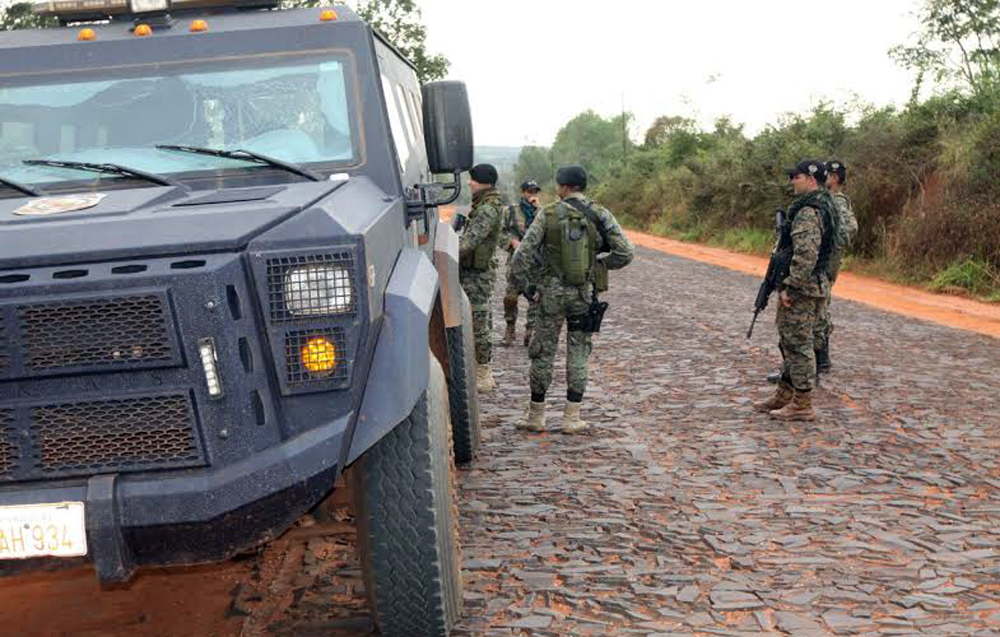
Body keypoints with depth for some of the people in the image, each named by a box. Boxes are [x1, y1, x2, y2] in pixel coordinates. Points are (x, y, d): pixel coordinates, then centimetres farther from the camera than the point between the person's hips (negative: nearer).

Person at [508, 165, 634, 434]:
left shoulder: (548, 214, -6)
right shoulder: (600, 215, -3)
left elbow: (523, 253, -12)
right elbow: (626, 252, -7)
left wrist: (526, 287, -2)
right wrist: (599, 263, 8)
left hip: (551, 291, -1)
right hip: (585, 292, 1)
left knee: (542, 353, 10)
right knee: (578, 354, 10)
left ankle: (536, 416, 16)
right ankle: (572, 418, 10)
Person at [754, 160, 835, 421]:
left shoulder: (808, 212, -19)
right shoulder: (825, 206, 15)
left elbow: (805, 254, -28)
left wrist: (789, 286, -23)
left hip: (802, 290, -11)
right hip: (815, 285, 11)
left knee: (798, 344, -4)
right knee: (790, 342, 17)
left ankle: (803, 405, 2)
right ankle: (784, 396, 26)